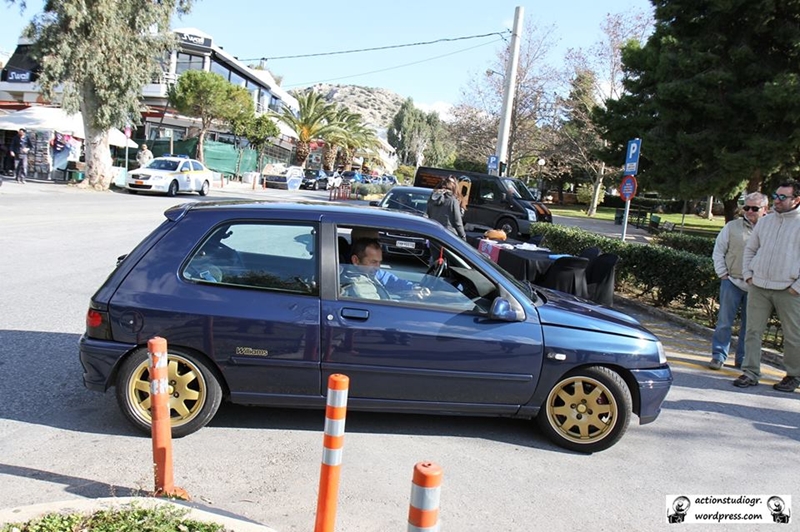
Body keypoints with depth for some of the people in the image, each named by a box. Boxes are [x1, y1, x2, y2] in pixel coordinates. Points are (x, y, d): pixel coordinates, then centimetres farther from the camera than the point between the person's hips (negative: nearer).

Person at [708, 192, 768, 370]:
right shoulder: (732, 227, 3)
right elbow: (718, 251, 7)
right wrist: (722, 274, 0)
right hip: (732, 282, -1)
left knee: (750, 325, 8)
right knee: (724, 321, 0)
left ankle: (742, 359, 19)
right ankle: (718, 355, 8)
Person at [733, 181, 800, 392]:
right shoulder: (765, 221, 11)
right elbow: (750, 249, 20)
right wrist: (748, 275, 8)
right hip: (758, 287, 4)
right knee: (753, 331, 4)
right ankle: (750, 373, 11)